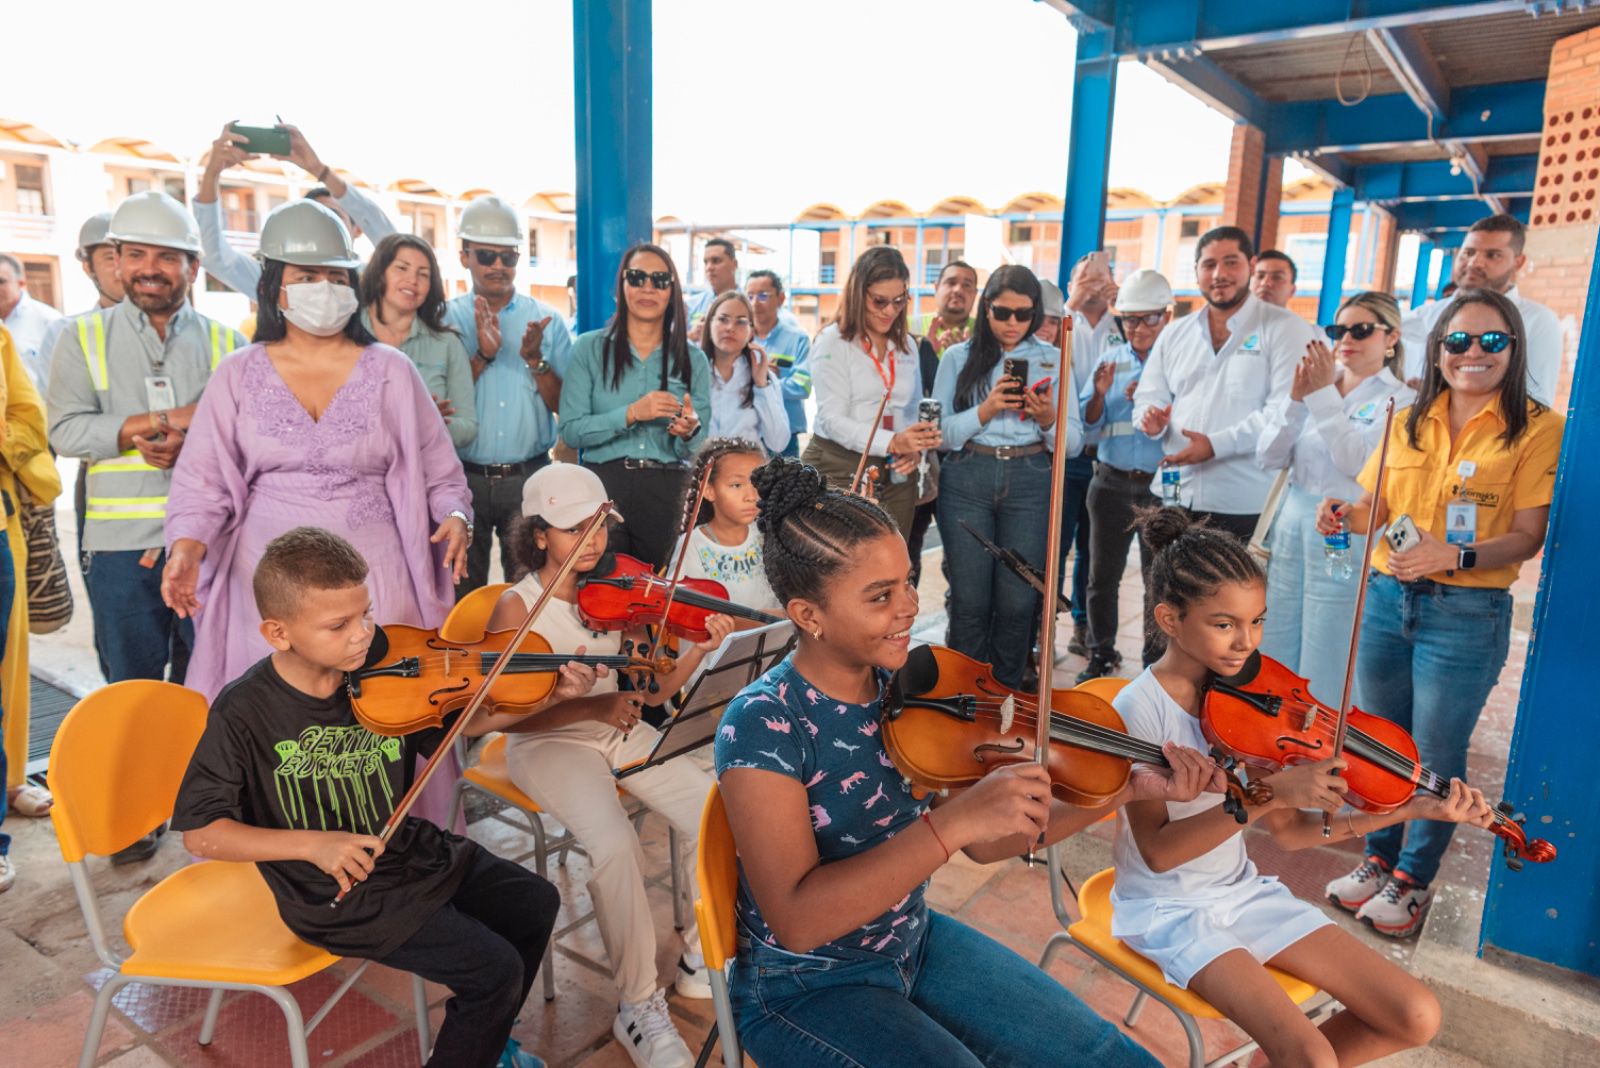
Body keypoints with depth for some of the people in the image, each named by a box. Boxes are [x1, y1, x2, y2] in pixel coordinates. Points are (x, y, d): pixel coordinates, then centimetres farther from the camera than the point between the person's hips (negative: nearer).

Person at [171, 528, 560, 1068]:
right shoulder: (243, 713, -20)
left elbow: (458, 724, 5)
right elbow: (200, 834, -15)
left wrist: (548, 696, -9)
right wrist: (311, 844, -28)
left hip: (408, 848, 6)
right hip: (337, 895, -6)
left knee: (535, 903, 9)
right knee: (495, 969, -13)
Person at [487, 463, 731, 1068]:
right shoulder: (517, 607, -10)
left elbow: (650, 689, 0)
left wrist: (700, 650, -18)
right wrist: (594, 705, -27)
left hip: (620, 734, 5)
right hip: (549, 744, -4)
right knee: (616, 846, -31)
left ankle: (701, 957, 8)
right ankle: (638, 1005, -10)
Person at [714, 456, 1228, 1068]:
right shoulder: (763, 723, -24)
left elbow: (986, 841, -2)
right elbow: (796, 920, -30)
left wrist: (1128, 787, -11)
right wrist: (951, 820, -38)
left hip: (917, 943, 6)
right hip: (806, 989, -5)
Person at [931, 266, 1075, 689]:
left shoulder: (1053, 360, 8)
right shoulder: (958, 357, 5)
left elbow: (1074, 440, 5)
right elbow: (939, 432, -1)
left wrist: (1048, 419, -16)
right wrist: (986, 410, -16)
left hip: (1029, 482, 1)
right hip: (966, 480, -1)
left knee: (1018, 600, 3)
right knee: (969, 598, 2)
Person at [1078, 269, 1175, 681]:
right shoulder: (1111, 359, 5)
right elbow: (1087, 430, 5)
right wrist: (1100, 394, -13)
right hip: (1112, 482, 3)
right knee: (1103, 575, 10)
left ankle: (1156, 662, 23)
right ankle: (1101, 657, 26)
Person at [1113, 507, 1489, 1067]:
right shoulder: (1140, 709, -21)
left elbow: (1288, 831, 1)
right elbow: (1158, 852, -24)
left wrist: (1415, 808, -6)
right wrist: (1269, 794, -32)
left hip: (1244, 891, 6)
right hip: (1170, 910, -6)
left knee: (1418, 1018, 1)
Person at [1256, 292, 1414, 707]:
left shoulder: (1400, 400, -3)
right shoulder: (1316, 384, 10)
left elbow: (1357, 462, -18)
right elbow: (1268, 458, 2)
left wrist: (1324, 395, -17)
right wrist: (1295, 399, -10)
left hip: (1345, 537, -5)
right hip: (1292, 526, 5)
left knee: (1325, 672, 2)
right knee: (1275, 662, 13)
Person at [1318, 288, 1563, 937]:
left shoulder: (1537, 429, -4)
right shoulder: (1409, 423, 9)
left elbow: (1528, 537, -9)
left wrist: (1458, 556, -26)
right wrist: (1345, 514, -8)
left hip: (1466, 614, -4)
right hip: (1386, 597, 4)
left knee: (1435, 754, 6)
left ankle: (1413, 878, 25)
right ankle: (1380, 856, 33)